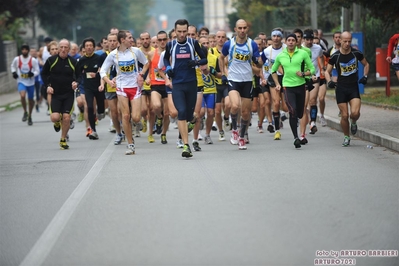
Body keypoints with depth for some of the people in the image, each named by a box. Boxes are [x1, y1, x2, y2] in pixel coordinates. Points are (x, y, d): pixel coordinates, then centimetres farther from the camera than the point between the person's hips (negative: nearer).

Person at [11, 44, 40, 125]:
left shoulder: (33, 60, -10)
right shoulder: (17, 59, -5)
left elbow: (37, 71, -4)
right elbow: (13, 66, 16)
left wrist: (33, 74, -24)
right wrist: (14, 72, -2)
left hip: (31, 82, 1)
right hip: (21, 82, -1)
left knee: (30, 99, 12)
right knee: (22, 96, -27)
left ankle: (29, 116, 33)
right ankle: (25, 112, -5)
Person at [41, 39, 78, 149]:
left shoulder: (73, 61, 0)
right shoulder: (51, 60, -2)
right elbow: (44, 74, 9)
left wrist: (76, 83, -12)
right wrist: (48, 85, -4)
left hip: (68, 94, 1)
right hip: (55, 93, 0)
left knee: (66, 117, -6)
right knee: (55, 117, -14)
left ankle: (63, 140, 14)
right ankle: (57, 123, 26)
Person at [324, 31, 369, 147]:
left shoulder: (356, 53, -3)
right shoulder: (335, 56, -6)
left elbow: (366, 64, 15)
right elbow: (327, 71, 4)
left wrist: (365, 76, 1)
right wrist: (329, 81, -15)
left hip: (354, 87, 0)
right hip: (341, 88, 0)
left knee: (355, 113, -19)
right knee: (344, 115, -2)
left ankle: (353, 122, 17)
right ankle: (346, 137, 19)